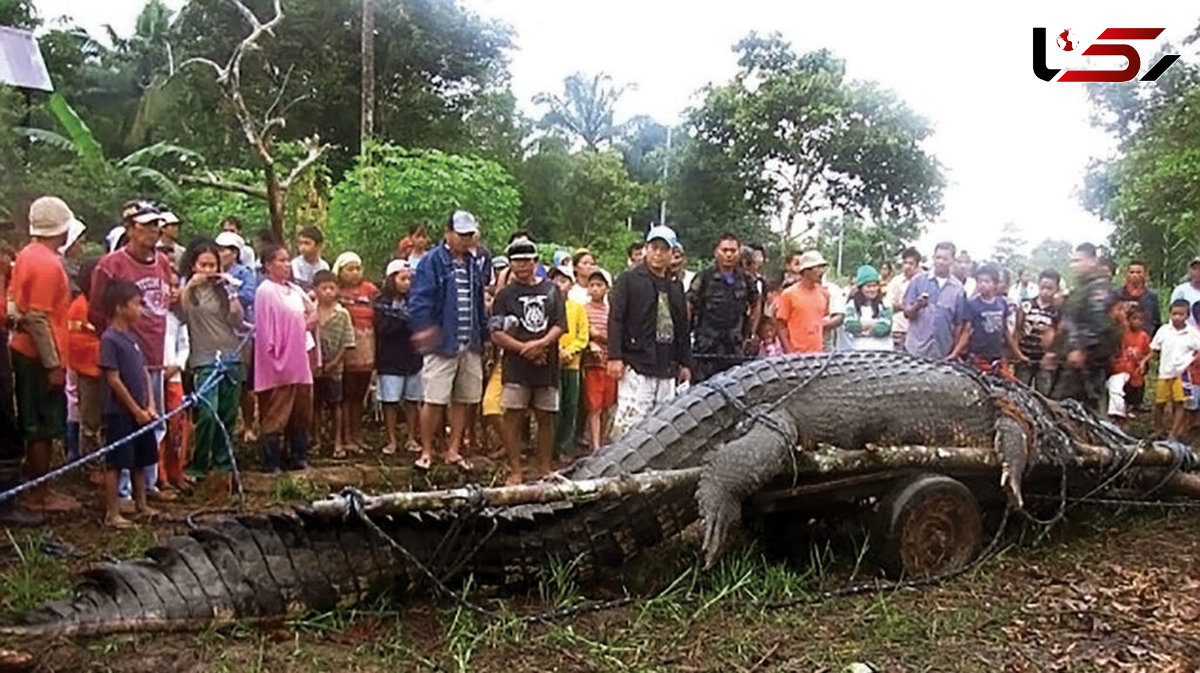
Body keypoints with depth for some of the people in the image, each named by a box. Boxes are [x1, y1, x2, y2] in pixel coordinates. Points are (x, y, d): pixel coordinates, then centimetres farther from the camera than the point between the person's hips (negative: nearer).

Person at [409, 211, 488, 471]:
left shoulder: (473, 264, 15)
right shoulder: (432, 261, -5)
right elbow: (420, 300, -14)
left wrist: (484, 335, 20)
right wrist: (424, 328, -28)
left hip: (470, 345, 6)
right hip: (442, 343, -6)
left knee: (462, 400, 10)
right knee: (434, 400, -5)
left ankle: (453, 450, 21)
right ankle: (426, 452, 9)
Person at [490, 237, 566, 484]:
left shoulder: (551, 290, 11)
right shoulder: (505, 295, 4)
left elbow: (559, 326, 4)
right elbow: (496, 334, -2)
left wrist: (540, 343, -13)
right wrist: (525, 348, -12)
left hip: (547, 365, 2)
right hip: (516, 367, -2)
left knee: (545, 417, 7)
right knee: (514, 417, -3)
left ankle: (544, 468, 17)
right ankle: (515, 470, 4)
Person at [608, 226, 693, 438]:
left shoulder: (675, 286, 18)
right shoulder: (629, 279, 0)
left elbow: (683, 327, 21)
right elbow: (615, 319, -6)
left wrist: (685, 363, 18)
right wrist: (614, 356, -14)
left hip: (667, 367, 6)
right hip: (636, 364, -6)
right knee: (630, 419, -11)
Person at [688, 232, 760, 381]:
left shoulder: (746, 280, 8)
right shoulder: (703, 278, -4)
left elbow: (755, 308, 23)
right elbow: (687, 309, -2)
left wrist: (750, 336, 17)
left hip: (734, 351, 4)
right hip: (705, 351, -4)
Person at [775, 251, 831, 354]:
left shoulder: (824, 293, 8)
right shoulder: (789, 294, -4)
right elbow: (782, 326, -2)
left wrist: (824, 343, 8)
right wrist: (789, 351, -9)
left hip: (818, 353, 4)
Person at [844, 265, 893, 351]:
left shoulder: (884, 305, 6)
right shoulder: (852, 304, 6)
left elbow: (885, 328, -7)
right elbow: (849, 326, -8)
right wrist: (874, 324, -4)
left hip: (882, 349, 0)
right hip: (859, 350, 0)